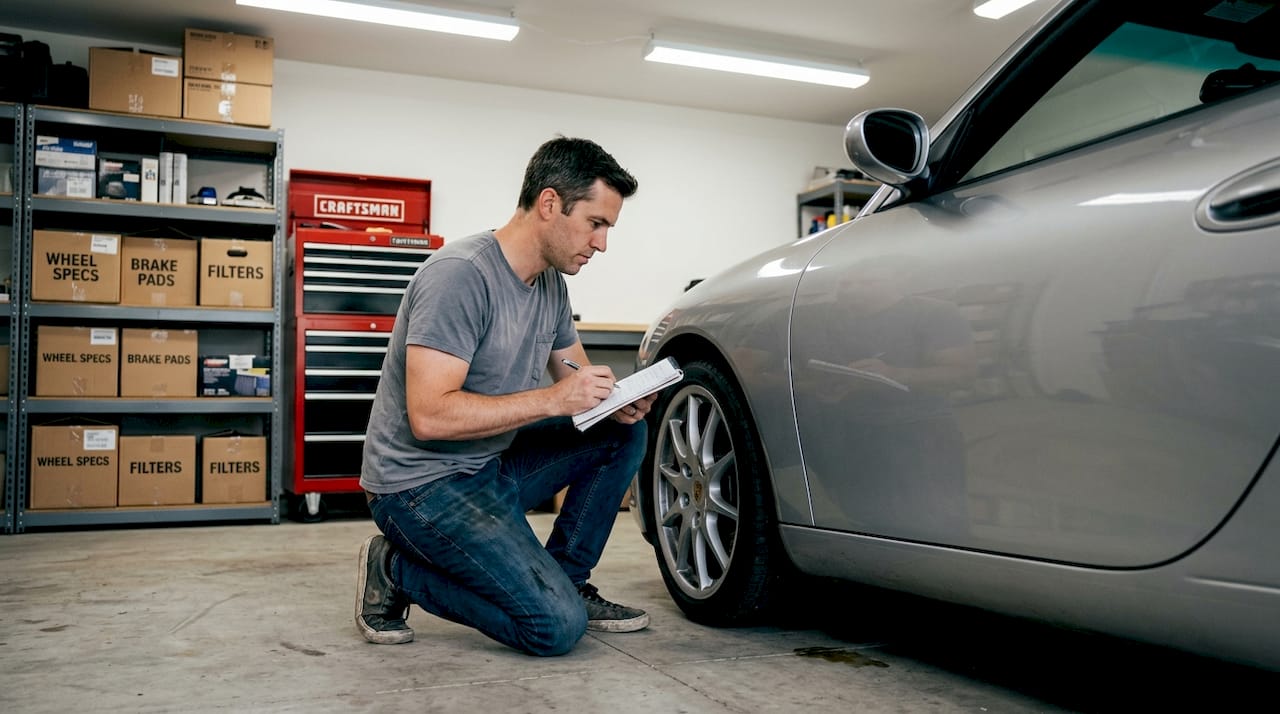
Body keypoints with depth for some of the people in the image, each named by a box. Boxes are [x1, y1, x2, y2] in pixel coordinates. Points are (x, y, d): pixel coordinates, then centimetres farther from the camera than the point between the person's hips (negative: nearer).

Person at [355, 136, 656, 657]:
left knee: (624, 433, 1)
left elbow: (577, 376, 15)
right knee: (558, 626, -17)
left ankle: (566, 580, 9)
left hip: (494, 464, 9)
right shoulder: (460, 274, -23)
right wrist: (552, 399, -28)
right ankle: (397, 570, 0)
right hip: (421, 482, -9)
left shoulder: (551, 282, 6)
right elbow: (429, 416, -28)